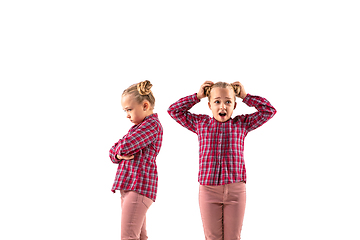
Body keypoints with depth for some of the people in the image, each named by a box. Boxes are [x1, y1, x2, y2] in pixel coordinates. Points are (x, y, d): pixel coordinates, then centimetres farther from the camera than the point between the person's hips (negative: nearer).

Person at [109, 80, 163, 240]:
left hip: (139, 186, -10)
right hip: (128, 186, 10)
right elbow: (112, 152, 21)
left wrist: (119, 148, 4)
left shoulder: (152, 124, -8)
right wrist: (119, 154, -4)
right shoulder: (139, 126, 23)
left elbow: (125, 146, -21)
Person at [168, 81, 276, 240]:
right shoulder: (200, 123, 8)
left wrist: (245, 97, 8)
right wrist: (197, 97, 9)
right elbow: (173, 110, 12)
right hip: (208, 189, 0)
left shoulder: (242, 124, 6)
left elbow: (269, 110, 6)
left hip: (236, 190, 0)